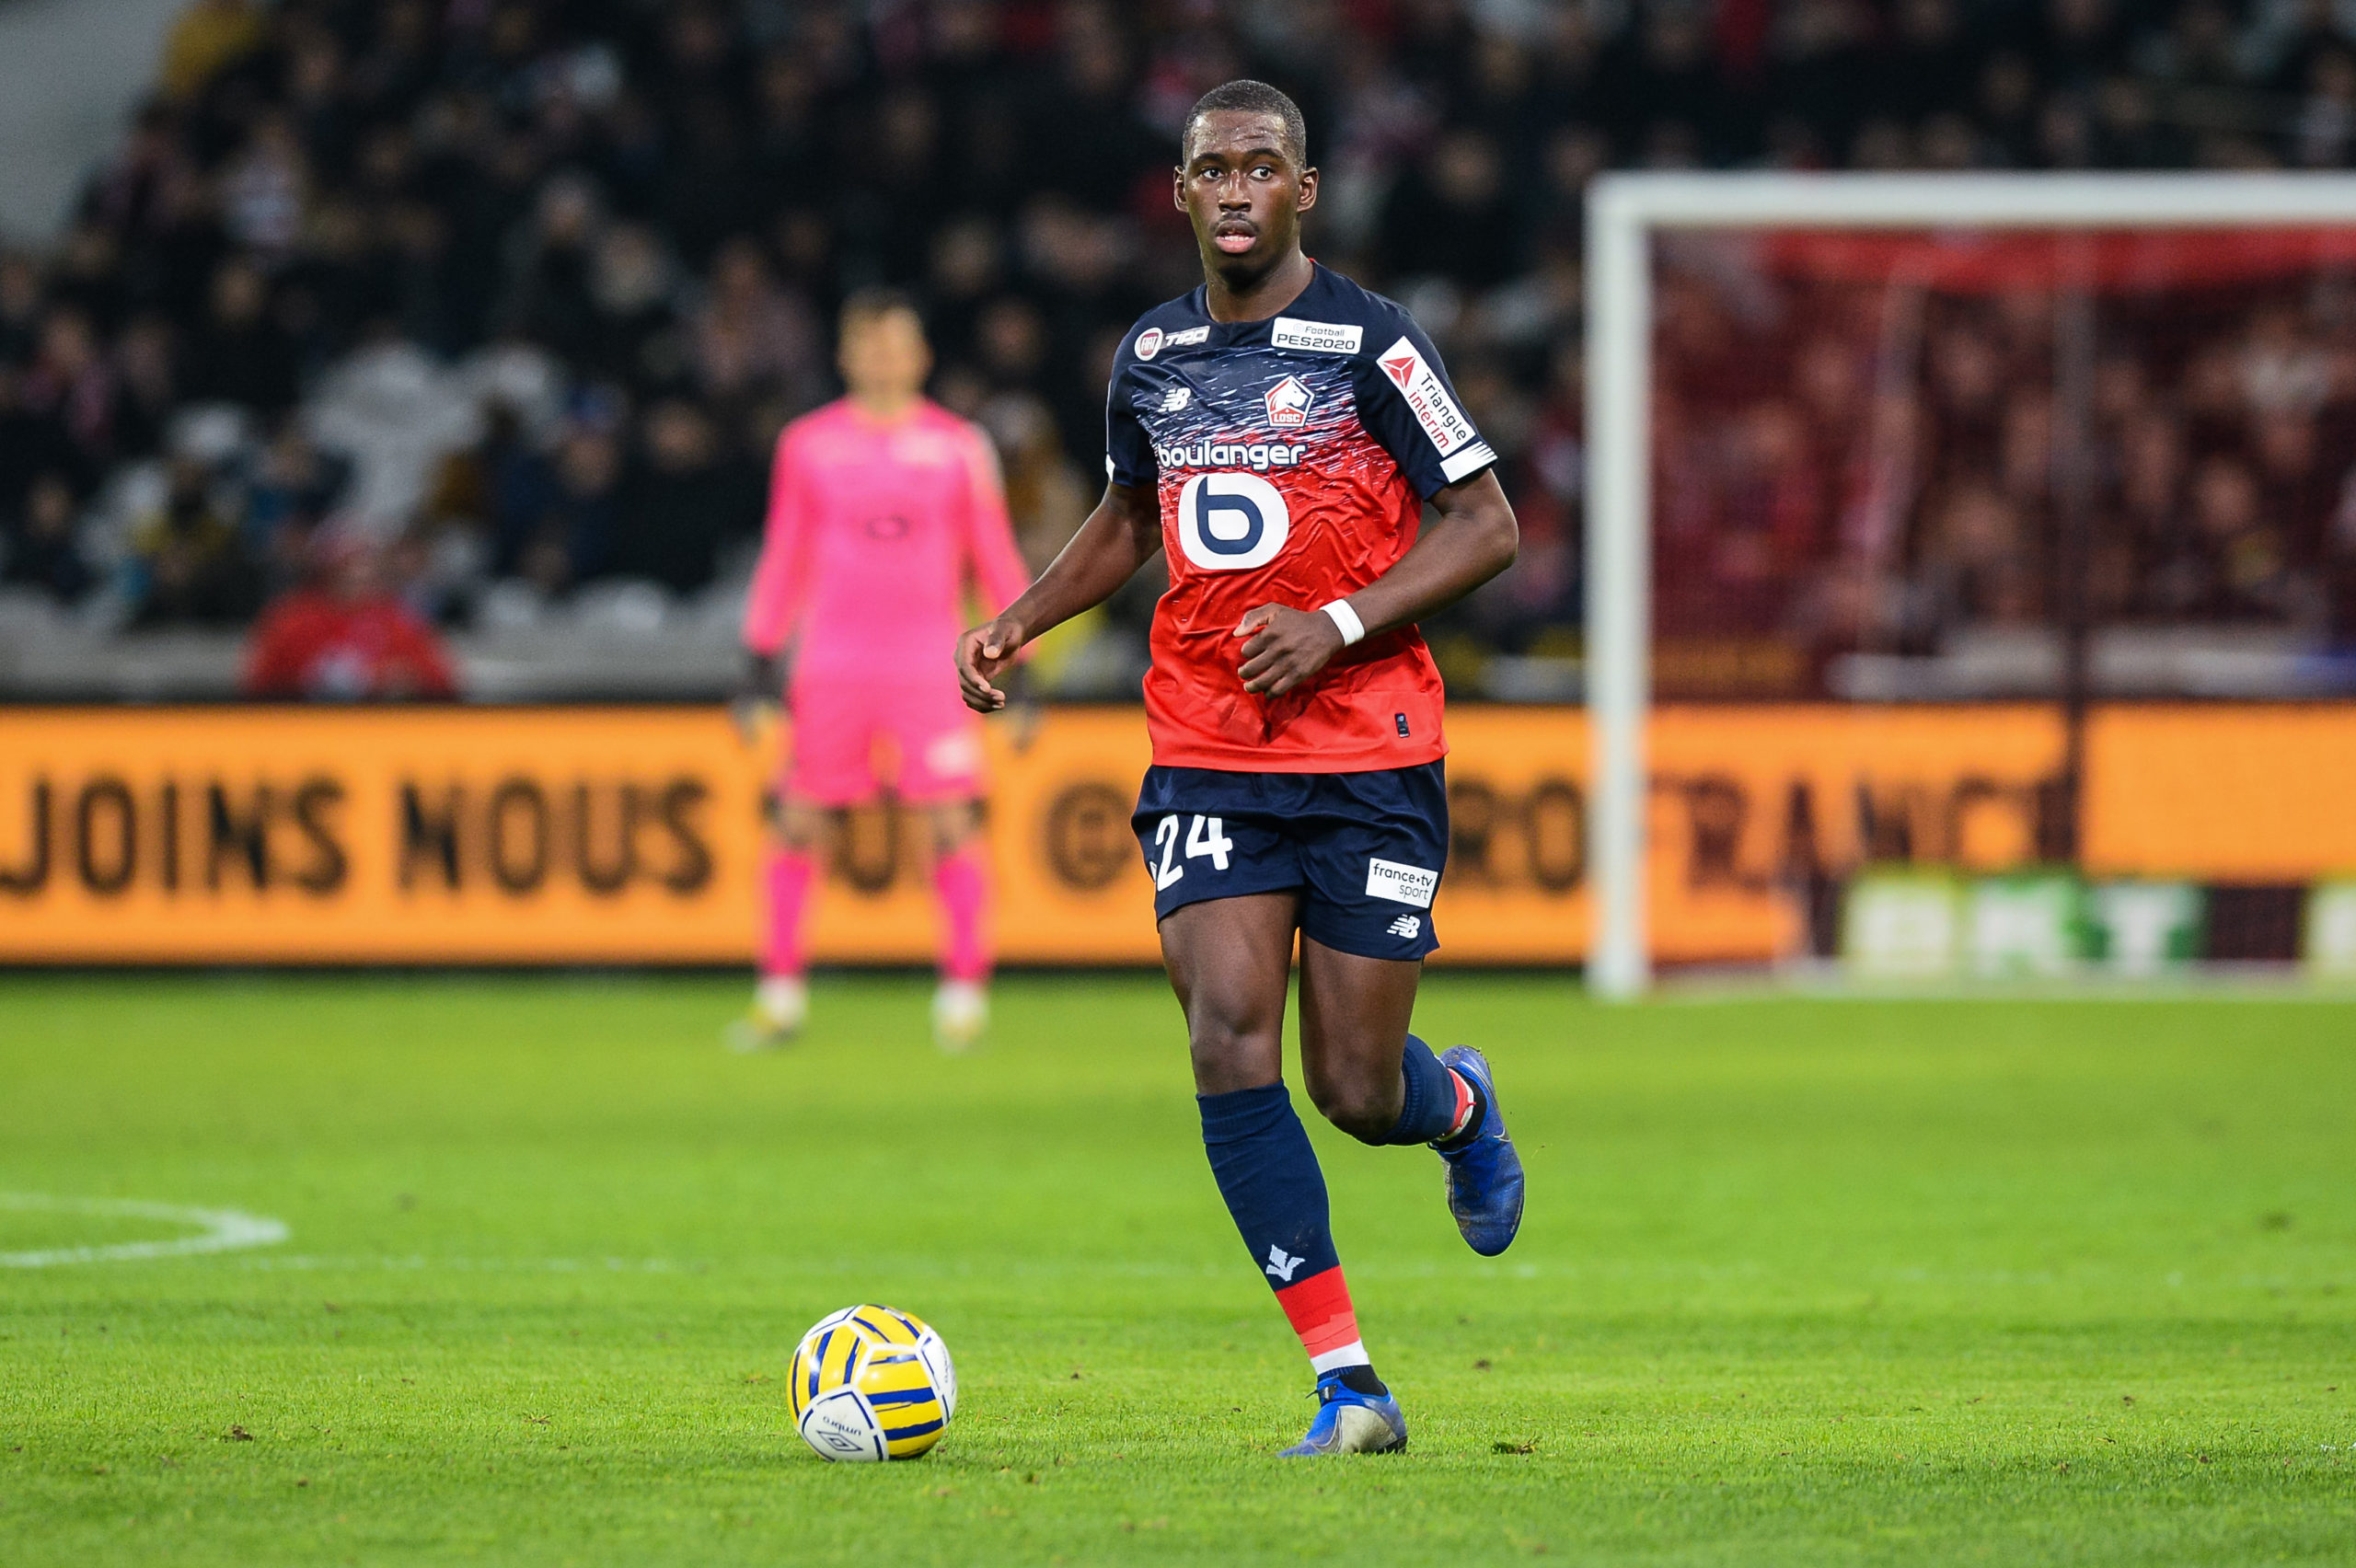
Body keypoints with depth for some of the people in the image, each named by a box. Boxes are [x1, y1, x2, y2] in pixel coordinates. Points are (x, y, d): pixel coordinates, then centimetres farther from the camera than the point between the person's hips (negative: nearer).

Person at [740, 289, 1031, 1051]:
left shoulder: (958, 446, 5)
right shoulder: (808, 444, 7)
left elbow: (996, 561, 8)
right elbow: (783, 560, 12)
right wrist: (761, 665, 7)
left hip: (930, 666, -1)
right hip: (831, 666, 1)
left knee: (954, 820, -9)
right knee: (797, 821, -1)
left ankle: (964, 989, -1)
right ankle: (780, 992, 9)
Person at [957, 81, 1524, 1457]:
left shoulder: (1368, 343, -7)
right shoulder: (1153, 358, 8)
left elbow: (1489, 526, -6)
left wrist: (1339, 625, -17)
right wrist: (1021, 624, 11)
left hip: (1373, 756, -3)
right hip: (1208, 761, 3)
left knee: (1358, 1093, 0)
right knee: (1230, 1043, -16)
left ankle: (1461, 1107, 40)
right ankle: (1349, 1384, -12)